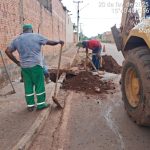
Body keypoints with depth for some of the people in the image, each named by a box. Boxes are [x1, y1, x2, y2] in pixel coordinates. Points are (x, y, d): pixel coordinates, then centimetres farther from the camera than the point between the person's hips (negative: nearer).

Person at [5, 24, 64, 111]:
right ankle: (41, 104, 12)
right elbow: (50, 42, 1)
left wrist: (17, 62, 9)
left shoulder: (17, 39, 9)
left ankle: (30, 105, 17)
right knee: (39, 84, 6)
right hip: (36, 65, -4)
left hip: (24, 67, 4)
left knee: (28, 86, 11)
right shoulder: (36, 36, -2)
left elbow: (8, 51, 5)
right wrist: (59, 42, 18)